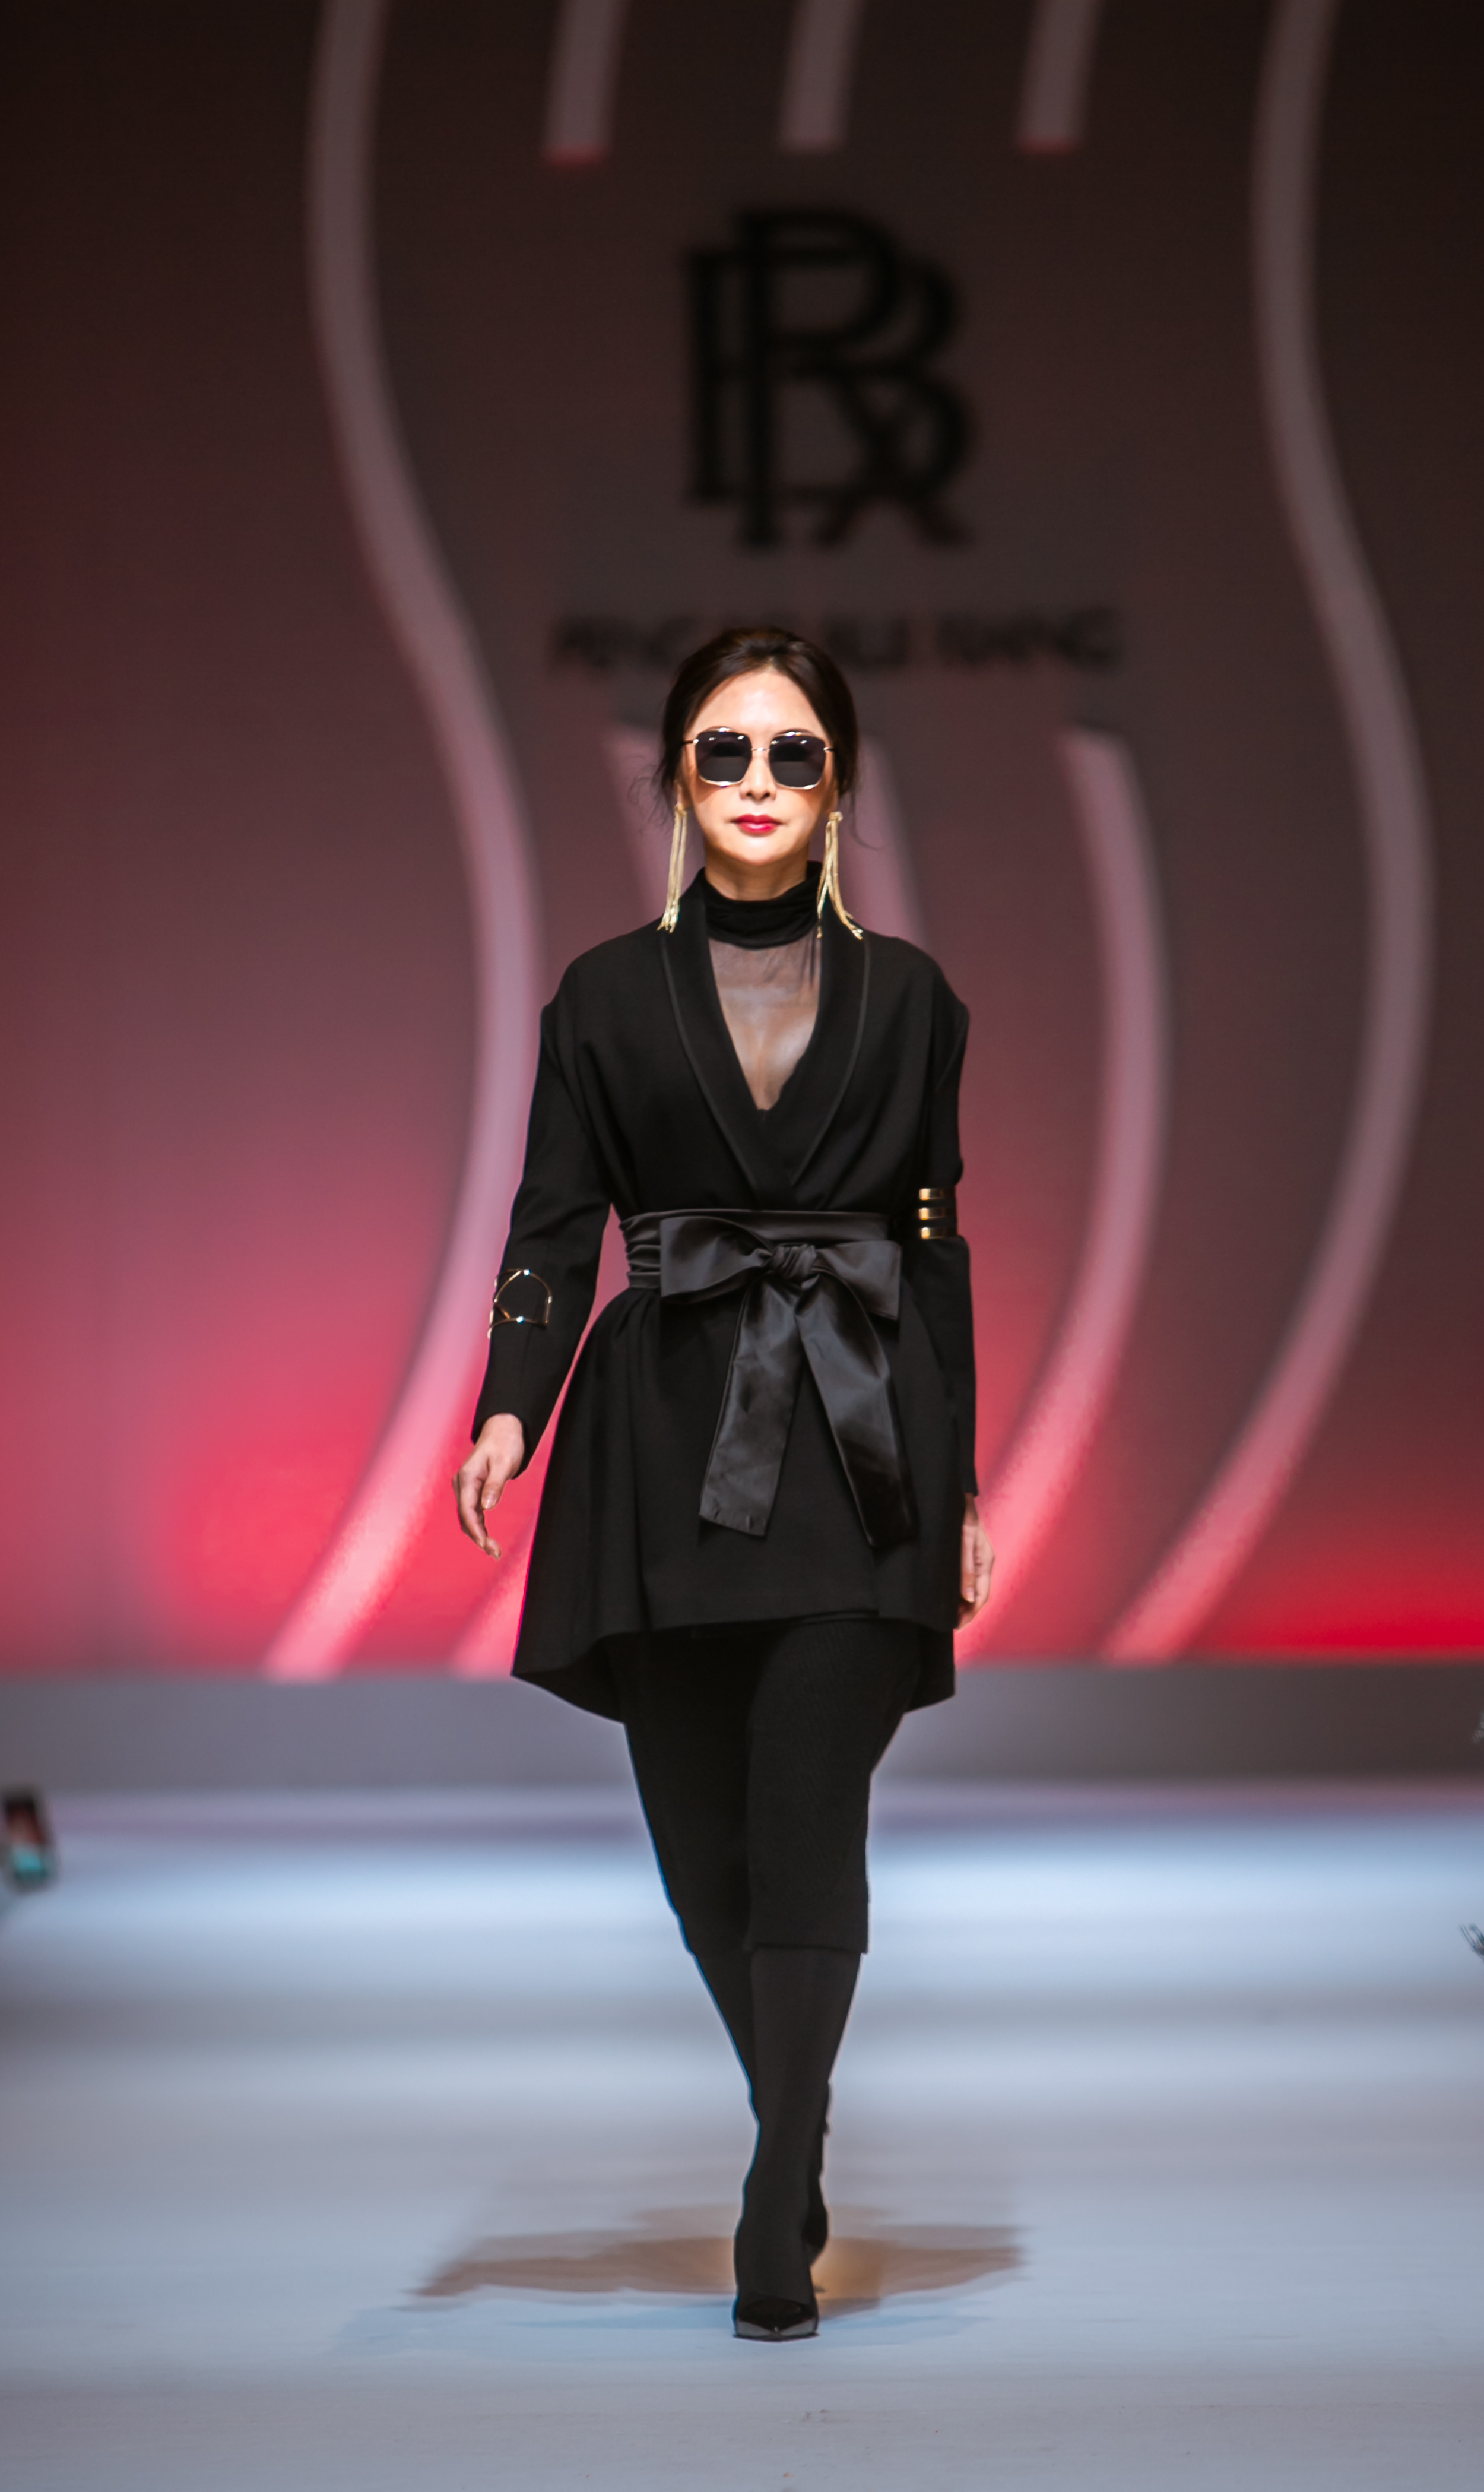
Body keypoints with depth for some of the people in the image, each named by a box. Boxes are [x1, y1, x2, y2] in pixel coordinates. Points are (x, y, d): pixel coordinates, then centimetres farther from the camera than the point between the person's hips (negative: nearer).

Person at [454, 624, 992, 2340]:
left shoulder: (905, 998, 8)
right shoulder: (607, 998, 8)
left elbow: (939, 1250, 10)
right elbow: (556, 1228, 3)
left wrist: (960, 1487, 7)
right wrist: (510, 1410, -13)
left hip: (855, 1438, -1)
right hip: (668, 1439, 1)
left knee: (808, 1816, -11)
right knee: (702, 1830, 3)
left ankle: (778, 2225, -7)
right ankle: (796, 2147, 25)